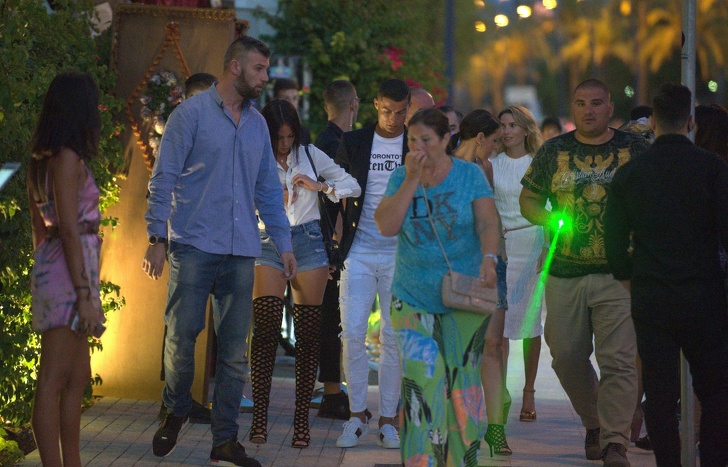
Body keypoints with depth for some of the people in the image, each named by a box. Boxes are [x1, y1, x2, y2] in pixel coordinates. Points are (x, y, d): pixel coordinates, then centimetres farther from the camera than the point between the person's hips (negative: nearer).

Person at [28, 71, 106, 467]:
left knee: (77, 378, 13)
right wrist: (84, 294, -19)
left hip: (51, 267, 10)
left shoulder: (42, 159, 16)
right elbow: (69, 229, -17)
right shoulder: (68, 158, -12)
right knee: (54, 381, -9)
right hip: (69, 271, -10)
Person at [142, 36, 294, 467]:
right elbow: (164, 178, -3)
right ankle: (176, 412, 19)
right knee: (182, 335, -6)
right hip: (194, 247, -5)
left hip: (241, 252, 5)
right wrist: (157, 238, -9)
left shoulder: (257, 124, 16)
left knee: (235, 350, 3)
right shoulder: (192, 114, -1)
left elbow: (269, 189, 20)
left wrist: (284, 244, 14)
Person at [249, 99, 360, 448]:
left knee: (308, 334, 0)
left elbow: (353, 186, 6)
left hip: (309, 242, 2)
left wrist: (320, 187, -9)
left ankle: (301, 419, 4)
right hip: (270, 245, -2)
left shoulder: (309, 155, 5)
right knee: (265, 328, -14)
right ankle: (259, 417, -11)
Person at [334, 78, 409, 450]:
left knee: (393, 338, 1)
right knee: (352, 334, -5)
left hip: (400, 254, -1)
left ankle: (387, 420, 7)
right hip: (359, 251, 1)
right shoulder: (353, 143, 6)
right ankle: (357, 416, 5)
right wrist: (334, 239, 5)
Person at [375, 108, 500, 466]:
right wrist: (411, 181, -12)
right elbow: (386, 226, -7)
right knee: (420, 380, -9)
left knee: (462, 380, 1)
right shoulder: (402, 177, 5)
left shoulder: (469, 175, 0)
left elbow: (487, 222, -9)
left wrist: (488, 258, -28)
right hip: (412, 298, 1)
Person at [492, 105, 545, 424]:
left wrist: (547, 248, -6)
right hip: (498, 245, 1)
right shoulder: (491, 165, 8)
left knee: (530, 319, 0)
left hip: (531, 243, -1)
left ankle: (529, 393, 6)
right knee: (498, 321, -5)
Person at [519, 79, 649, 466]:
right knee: (567, 358, 7)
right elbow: (528, 199, 14)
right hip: (564, 274, 3)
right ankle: (594, 424, 29)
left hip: (619, 274, -3)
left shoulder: (635, 149, 4)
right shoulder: (553, 151, 8)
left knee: (618, 360, -12)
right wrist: (551, 221, -7)